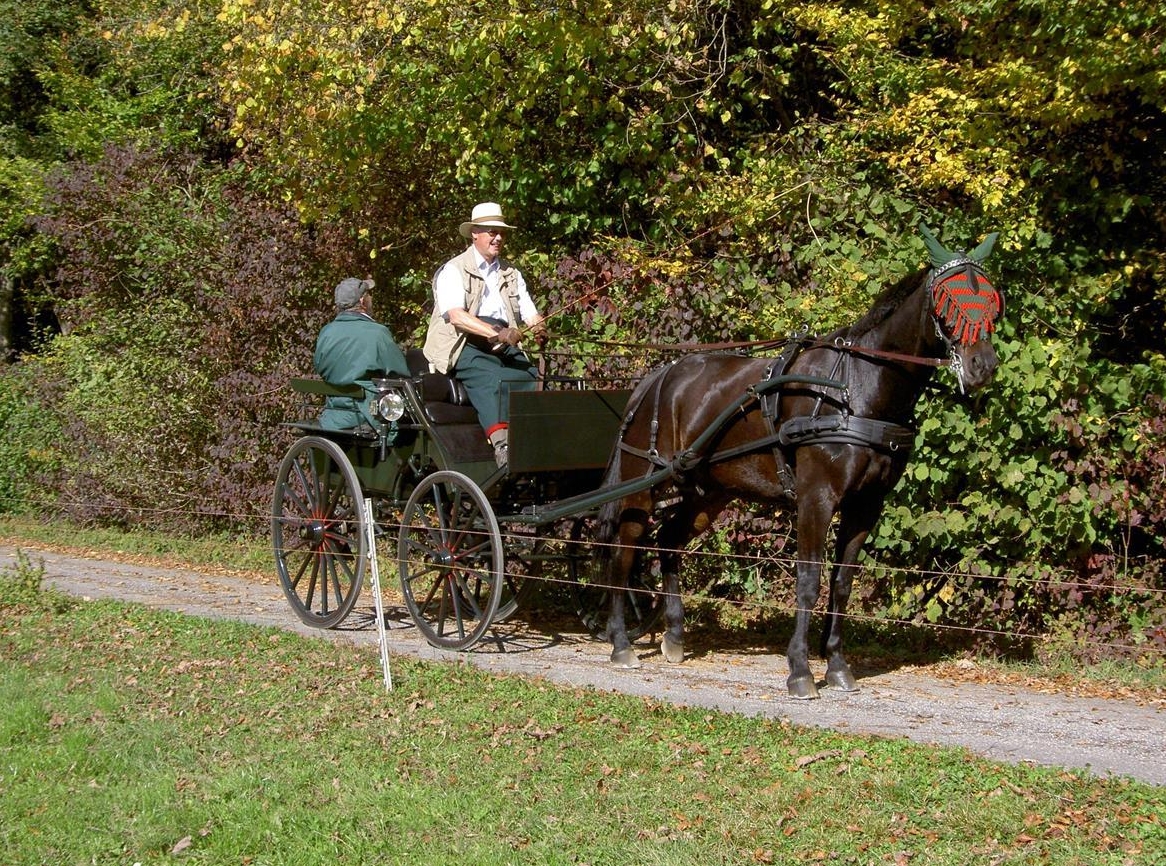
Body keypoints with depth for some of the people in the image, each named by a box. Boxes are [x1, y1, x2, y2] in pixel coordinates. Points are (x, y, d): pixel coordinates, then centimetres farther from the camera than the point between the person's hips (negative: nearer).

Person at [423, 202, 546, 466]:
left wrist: (539, 328, -12)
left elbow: (530, 314, 14)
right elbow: (455, 315, -14)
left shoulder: (511, 274, 23)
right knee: (489, 378, -36)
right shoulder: (454, 270, 3)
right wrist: (495, 333, -28)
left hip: (505, 345, 6)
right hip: (465, 345, -6)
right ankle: (501, 444, -52)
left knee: (530, 376, -24)